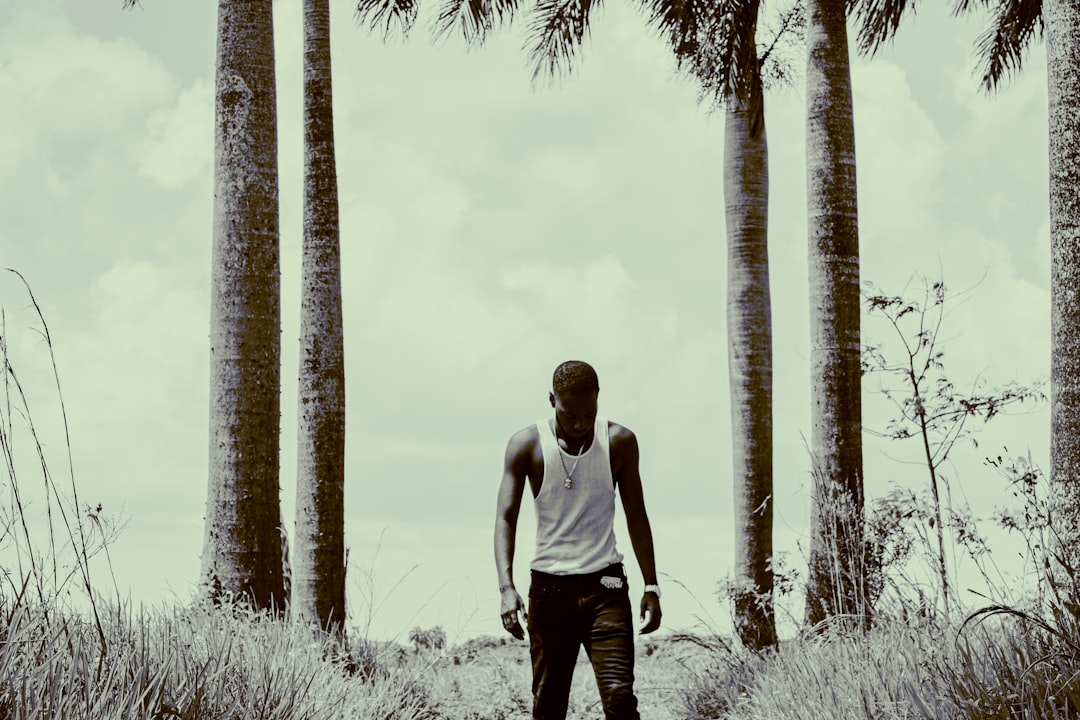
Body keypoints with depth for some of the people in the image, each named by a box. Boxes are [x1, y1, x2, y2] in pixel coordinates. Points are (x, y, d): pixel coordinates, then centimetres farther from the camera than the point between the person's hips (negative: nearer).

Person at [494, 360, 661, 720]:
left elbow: (636, 518, 8)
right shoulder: (526, 445, -3)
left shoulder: (620, 442, 1)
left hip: (605, 585, 0)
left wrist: (651, 587, 3)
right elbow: (505, 518, -7)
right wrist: (506, 586, -20)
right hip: (549, 586, 0)